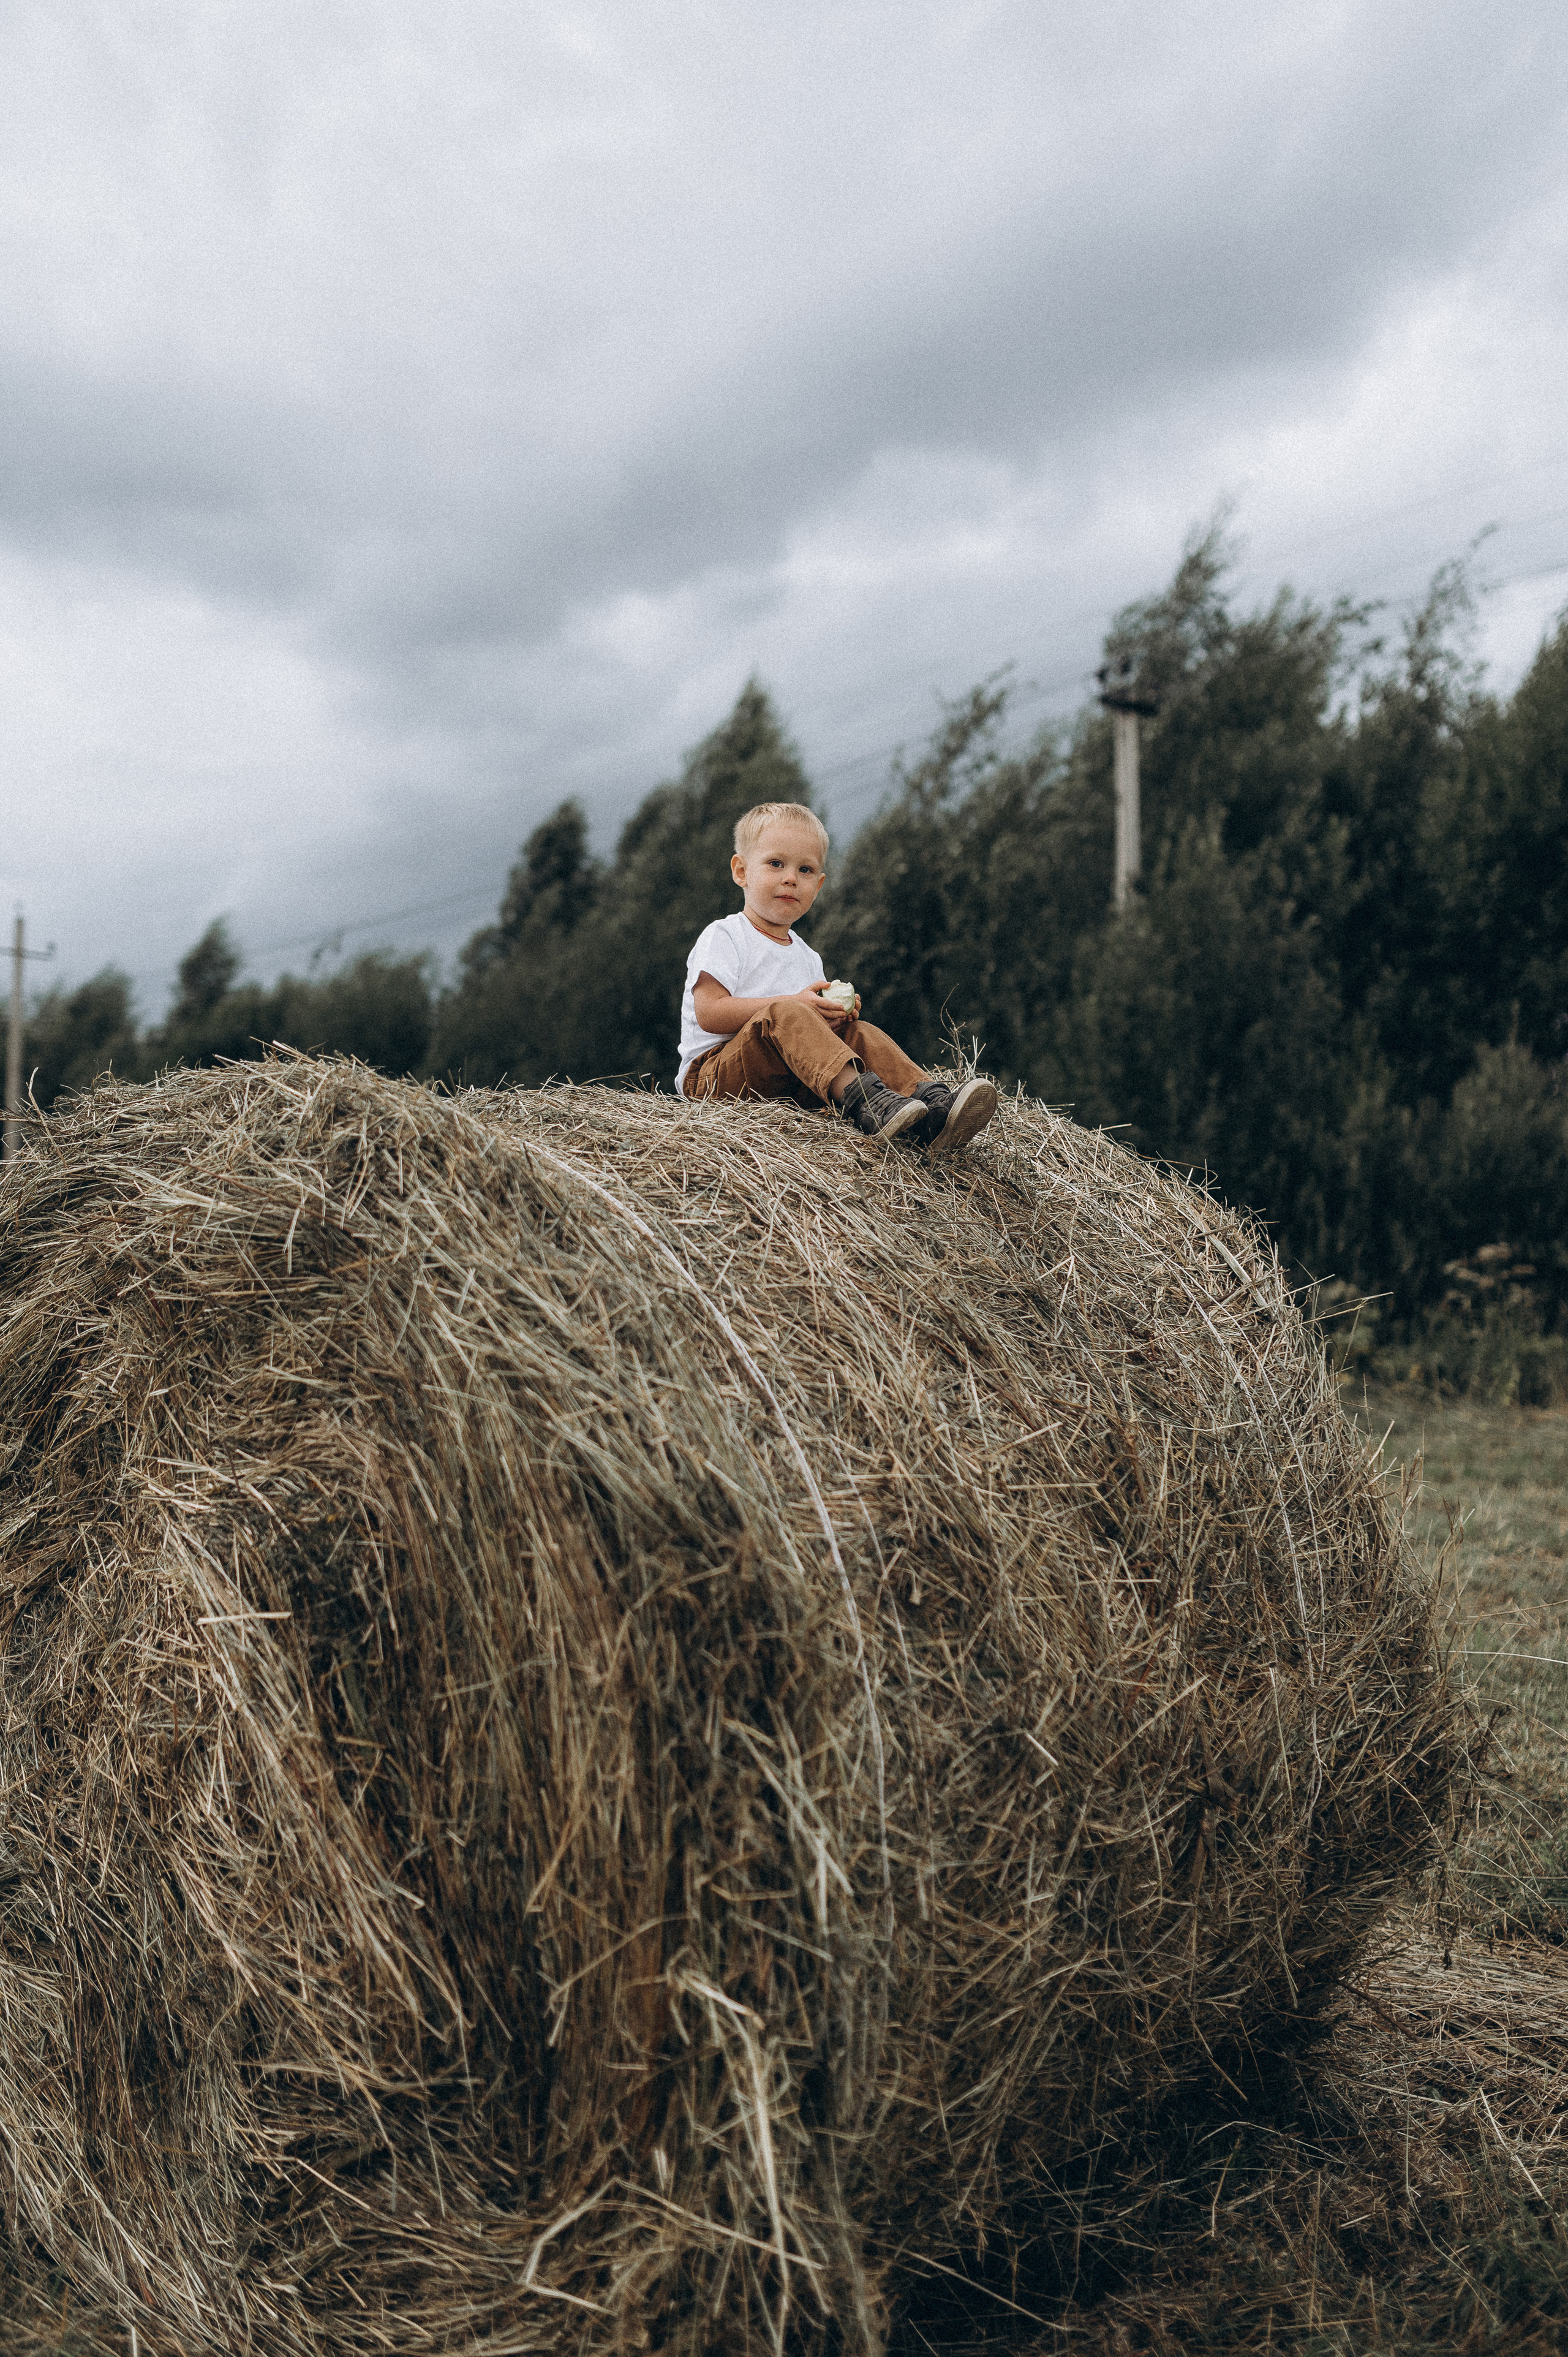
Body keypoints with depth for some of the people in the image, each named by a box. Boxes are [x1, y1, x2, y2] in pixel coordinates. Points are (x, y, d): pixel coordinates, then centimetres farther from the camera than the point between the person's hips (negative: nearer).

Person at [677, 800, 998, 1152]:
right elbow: (710, 1014, -16)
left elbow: (813, 1034, 21)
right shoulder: (722, 937, -1)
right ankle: (865, 1101, -50)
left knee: (858, 1034, -12)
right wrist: (795, 1004, -21)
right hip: (712, 1075, -6)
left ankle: (933, 1103, -35)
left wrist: (838, 1015, -4)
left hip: (787, 1079, 6)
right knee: (783, 1015, -32)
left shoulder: (807, 957, 22)